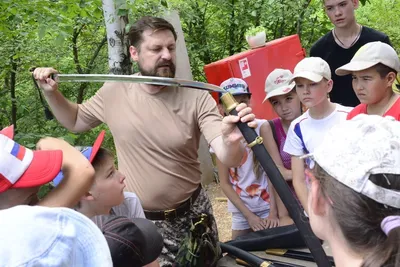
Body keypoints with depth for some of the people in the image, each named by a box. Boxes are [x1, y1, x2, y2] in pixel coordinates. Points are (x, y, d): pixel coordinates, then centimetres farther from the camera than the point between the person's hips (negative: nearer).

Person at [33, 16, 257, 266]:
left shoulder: (197, 99, -15)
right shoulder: (114, 92, -9)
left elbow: (228, 158, -25)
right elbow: (76, 121, 11)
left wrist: (232, 141, -48)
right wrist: (52, 93, -5)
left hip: (191, 214, 0)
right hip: (136, 219, 0)